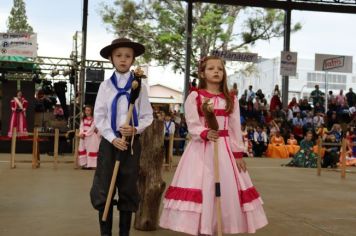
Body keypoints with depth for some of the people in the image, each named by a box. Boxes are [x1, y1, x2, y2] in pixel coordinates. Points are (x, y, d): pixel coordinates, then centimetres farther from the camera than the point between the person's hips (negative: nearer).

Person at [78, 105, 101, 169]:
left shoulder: (94, 119, -6)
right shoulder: (83, 119, 14)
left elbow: (92, 129, -12)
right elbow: (81, 127, 6)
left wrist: (85, 134, -16)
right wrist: (81, 133, -12)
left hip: (91, 136, -6)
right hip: (83, 136, 6)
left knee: (91, 150, -6)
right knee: (83, 149, 4)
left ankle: (91, 164, -6)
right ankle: (84, 163, 10)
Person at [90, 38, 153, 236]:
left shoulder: (139, 85, 2)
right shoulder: (106, 85, 3)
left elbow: (148, 116, 2)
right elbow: (99, 116, 0)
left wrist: (136, 129, -17)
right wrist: (112, 138, -12)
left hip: (131, 142, 0)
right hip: (109, 141, 0)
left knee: (128, 190, 6)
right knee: (104, 189, 0)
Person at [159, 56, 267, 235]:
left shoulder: (231, 99, 11)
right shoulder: (194, 97, 0)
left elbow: (235, 128, 8)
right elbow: (192, 125, -10)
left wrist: (238, 154, 3)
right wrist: (206, 134, -29)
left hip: (225, 149, 3)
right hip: (201, 149, -3)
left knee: (227, 190, 2)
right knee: (201, 189, -5)